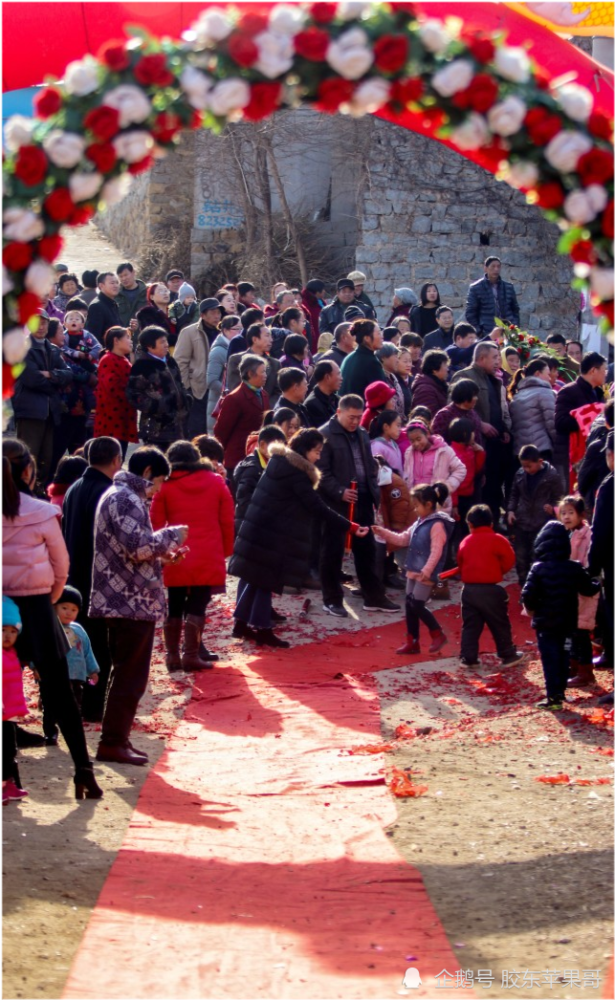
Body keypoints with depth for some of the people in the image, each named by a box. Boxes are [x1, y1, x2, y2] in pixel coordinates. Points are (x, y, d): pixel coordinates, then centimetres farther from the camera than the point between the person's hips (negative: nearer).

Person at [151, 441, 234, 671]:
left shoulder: (166, 485, 2)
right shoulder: (216, 482, 7)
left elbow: (156, 523, 1)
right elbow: (227, 521, 5)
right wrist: (226, 551, 12)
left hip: (176, 558, 0)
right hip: (208, 559, 0)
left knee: (174, 607, 9)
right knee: (197, 606, 2)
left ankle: (173, 656, 10)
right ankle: (191, 655, -3)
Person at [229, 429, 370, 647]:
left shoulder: (278, 461, 8)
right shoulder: (296, 473, -18)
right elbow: (318, 508, -20)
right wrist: (350, 527, -18)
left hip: (256, 529, 8)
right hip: (272, 535, -8)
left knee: (252, 576, 13)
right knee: (266, 579, -1)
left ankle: (242, 623, 18)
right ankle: (262, 629, 5)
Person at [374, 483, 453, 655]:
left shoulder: (437, 525, -17)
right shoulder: (419, 523, 13)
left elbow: (436, 551, -23)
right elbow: (402, 539, 19)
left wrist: (426, 571, -30)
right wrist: (382, 532, 10)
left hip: (426, 575, -10)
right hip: (414, 572, 10)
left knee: (417, 605, -8)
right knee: (409, 604, 11)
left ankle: (438, 634, 8)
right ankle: (412, 642, 18)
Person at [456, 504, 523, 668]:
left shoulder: (465, 542, 7)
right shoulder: (497, 540, -6)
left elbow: (460, 564, 13)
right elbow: (509, 560, -5)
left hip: (468, 589, 4)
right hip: (490, 590, -4)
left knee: (470, 625, 10)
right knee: (500, 624, 8)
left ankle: (468, 657, 7)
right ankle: (508, 655, 15)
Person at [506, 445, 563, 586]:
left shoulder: (551, 475, -8)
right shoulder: (520, 474, 3)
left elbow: (558, 498, -1)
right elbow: (514, 494, 17)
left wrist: (552, 508, -21)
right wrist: (510, 510, 3)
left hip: (542, 525, -4)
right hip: (521, 522, 4)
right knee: (520, 556, 10)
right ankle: (523, 585, 24)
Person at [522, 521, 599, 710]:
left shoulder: (538, 569, -14)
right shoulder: (575, 569, -5)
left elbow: (528, 595, -19)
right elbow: (589, 589, 6)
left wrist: (532, 608, 1)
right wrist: (598, 586, 28)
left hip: (545, 623, -3)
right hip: (567, 623, 3)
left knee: (549, 659, 1)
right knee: (563, 657, 17)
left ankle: (554, 697, -1)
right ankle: (560, 692, 24)